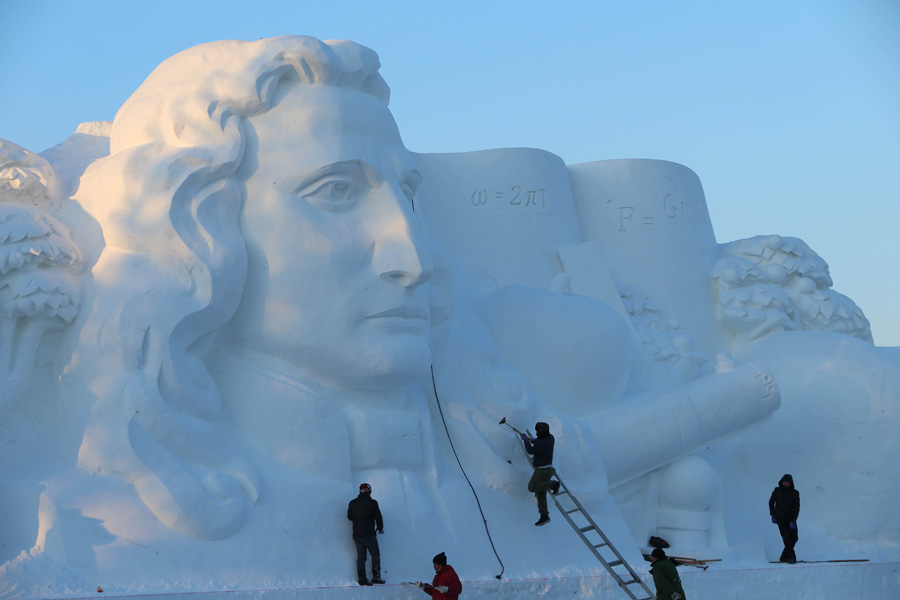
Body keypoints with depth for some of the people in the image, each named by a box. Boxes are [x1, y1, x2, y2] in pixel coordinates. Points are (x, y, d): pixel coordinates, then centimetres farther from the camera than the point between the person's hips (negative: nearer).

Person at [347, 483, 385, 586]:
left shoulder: (352, 503, 9)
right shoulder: (372, 502, -4)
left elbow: (349, 517, 16)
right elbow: (378, 517, -1)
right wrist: (380, 529, 15)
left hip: (356, 534, 4)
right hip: (369, 534, -4)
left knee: (360, 556, 7)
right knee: (375, 554, 6)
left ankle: (361, 578, -1)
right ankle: (376, 576, 0)